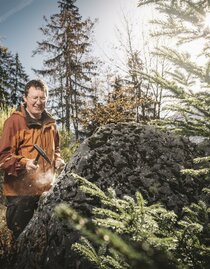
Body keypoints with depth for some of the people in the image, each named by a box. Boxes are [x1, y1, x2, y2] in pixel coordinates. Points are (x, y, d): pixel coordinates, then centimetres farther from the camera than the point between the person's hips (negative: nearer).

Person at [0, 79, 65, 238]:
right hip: (20, 191, -6)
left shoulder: (50, 123, 8)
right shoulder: (15, 121, -13)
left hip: (45, 189, 6)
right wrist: (23, 163, -31)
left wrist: (57, 159, 3)